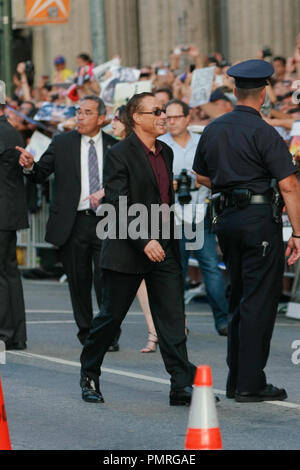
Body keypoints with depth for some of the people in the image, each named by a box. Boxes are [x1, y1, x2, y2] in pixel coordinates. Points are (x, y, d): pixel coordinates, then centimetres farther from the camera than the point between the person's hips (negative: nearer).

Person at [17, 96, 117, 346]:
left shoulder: (115, 146, 4)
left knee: (106, 280, -6)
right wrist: (30, 165, -18)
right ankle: (86, 332, 21)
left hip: (106, 223, -1)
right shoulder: (62, 143, 4)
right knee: (79, 281, 8)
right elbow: (40, 175, 3)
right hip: (73, 223, 1)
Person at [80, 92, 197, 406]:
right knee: (111, 316, 5)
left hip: (163, 249, 6)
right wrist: (144, 241, -24)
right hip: (127, 251, -6)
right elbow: (118, 207, -17)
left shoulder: (166, 153, 12)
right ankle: (89, 374, 24)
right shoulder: (120, 154, -11)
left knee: (172, 318, -2)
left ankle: (182, 385, -5)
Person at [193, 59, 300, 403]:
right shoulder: (263, 133, -12)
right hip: (259, 219, -7)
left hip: (226, 219, 7)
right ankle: (251, 384, -5)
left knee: (239, 298, 15)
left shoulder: (213, 130, 9)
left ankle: (236, 380, 18)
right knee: (260, 301, -4)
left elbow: (201, 175, 22)